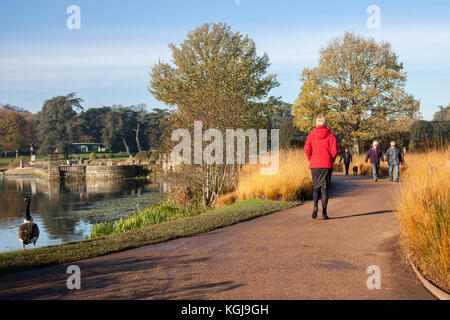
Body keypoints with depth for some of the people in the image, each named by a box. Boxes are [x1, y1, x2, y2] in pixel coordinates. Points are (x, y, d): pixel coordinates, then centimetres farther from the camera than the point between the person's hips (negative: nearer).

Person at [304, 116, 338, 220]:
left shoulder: (312, 133, 3)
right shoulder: (330, 134, 1)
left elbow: (307, 148, -5)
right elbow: (334, 150, -6)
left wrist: (311, 160, 8)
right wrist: (331, 160, 11)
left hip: (314, 164, 1)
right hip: (327, 164, -1)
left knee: (316, 187, 14)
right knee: (324, 188, 5)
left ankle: (315, 206, -11)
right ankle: (324, 213, 0)